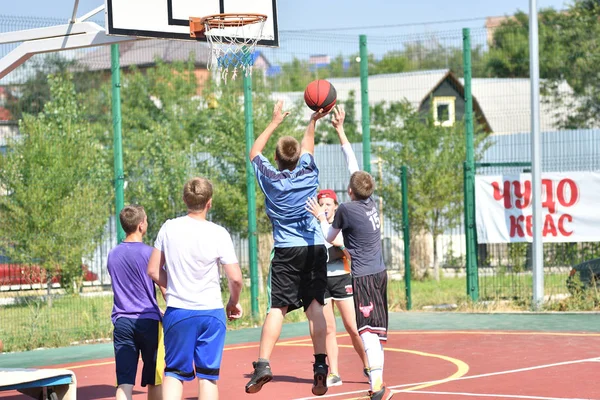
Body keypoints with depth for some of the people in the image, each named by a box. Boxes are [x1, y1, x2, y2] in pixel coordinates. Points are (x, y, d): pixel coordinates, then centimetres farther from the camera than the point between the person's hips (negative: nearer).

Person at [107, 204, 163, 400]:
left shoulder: (112, 255, 9)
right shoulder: (149, 253, -7)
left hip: (121, 322, 3)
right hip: (149, 320, -3)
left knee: (124, 383, -3)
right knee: (154, 382, 11)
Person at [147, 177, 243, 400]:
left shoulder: (169, 228, -2)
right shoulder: (218, 234, -9)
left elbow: (153, 271, 4)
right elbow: (235, 278, -9)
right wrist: (233, 302, 10)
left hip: (177, 311, 2)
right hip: (211, 312, -1)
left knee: (174, 373, 8)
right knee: (208, 375, 5)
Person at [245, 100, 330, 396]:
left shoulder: (270, 178, -1)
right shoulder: (308, 174, 2)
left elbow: (254, 152, 18)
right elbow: (307, 147, 24)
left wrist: (275, 122, 23)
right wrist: (313, 121, 31)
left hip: (286, 251, -2)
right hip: (315, 248, 2)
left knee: (277, 308, -6)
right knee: (315, 306, 1)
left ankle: (263, 364, -17)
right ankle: (320, 366, -6)